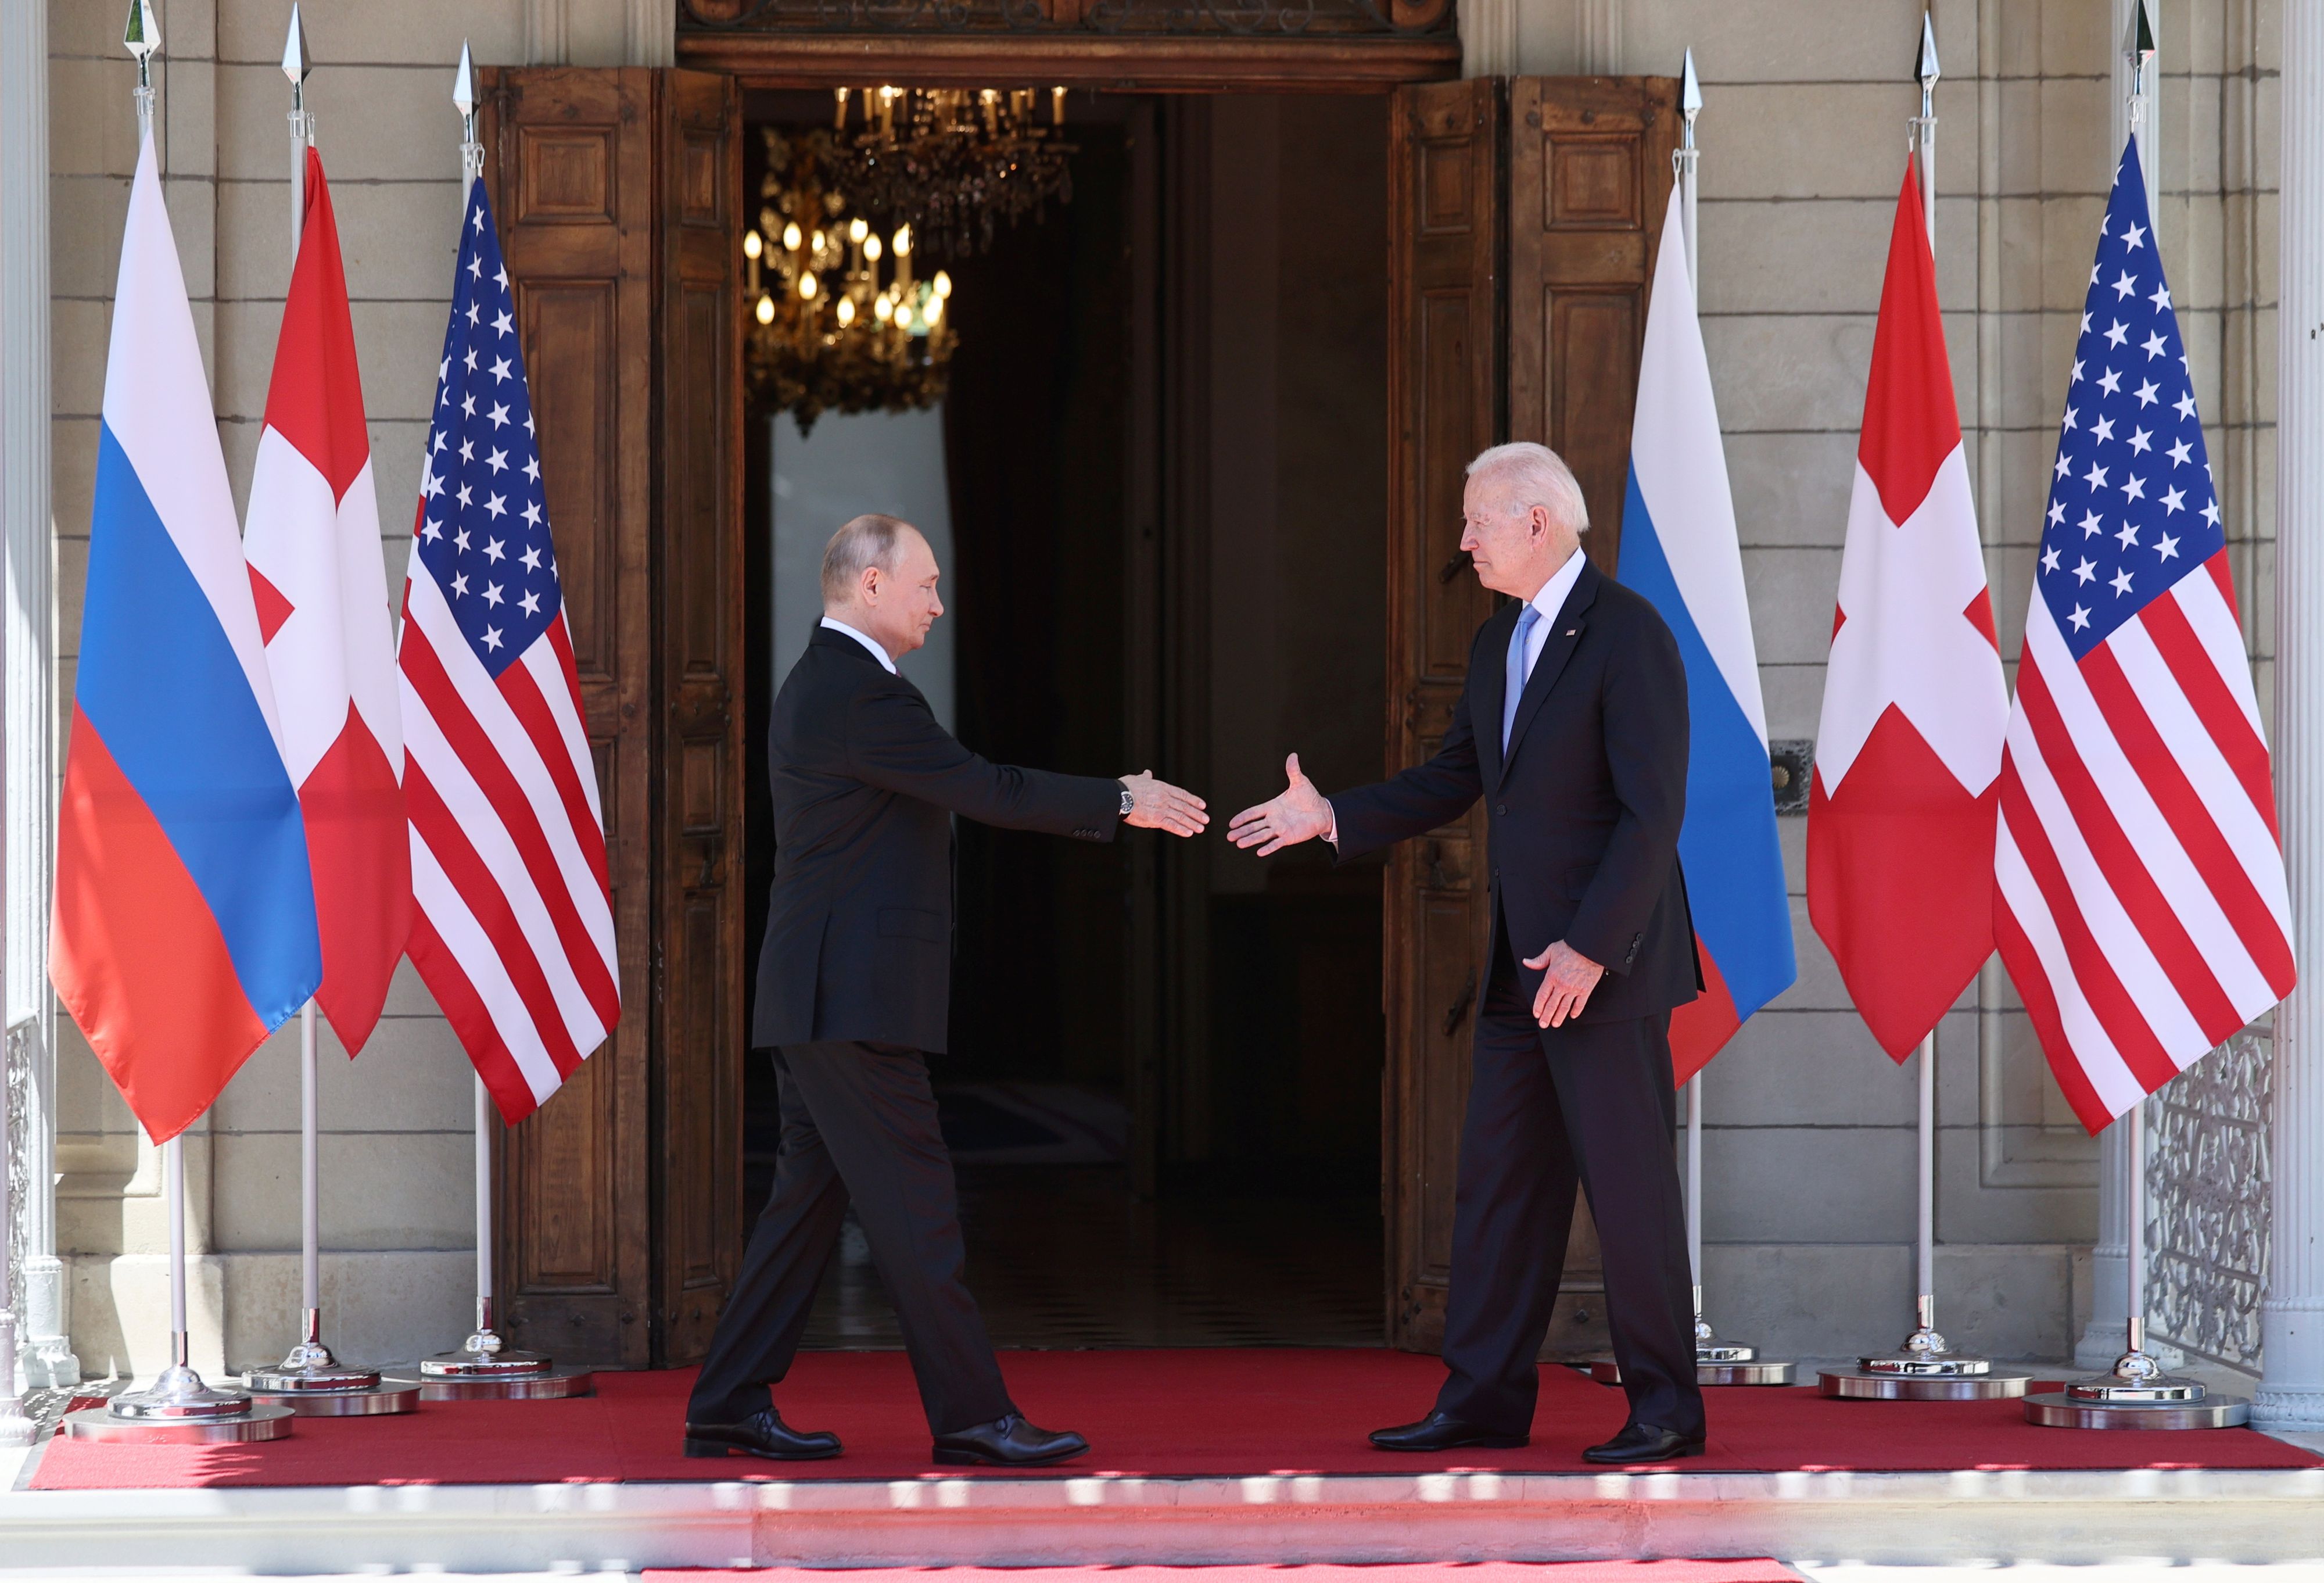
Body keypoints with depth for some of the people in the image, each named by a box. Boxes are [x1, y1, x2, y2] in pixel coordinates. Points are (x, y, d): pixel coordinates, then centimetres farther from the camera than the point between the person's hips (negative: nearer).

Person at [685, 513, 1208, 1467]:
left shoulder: (819, 685, 19)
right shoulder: (859, 695, -15)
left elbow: (966, 795, 22)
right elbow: (986, 792, -16)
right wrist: (1121, 801, -7)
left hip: (817, 997, 11)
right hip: (854, 1000, -11)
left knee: (809, 1199, 12)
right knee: (913, 1207, -7)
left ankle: (730, 1406, 13)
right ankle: (969, 1415, -4)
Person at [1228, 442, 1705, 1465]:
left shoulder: (1627, 634, -14)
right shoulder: (1499, 643, 14)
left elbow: (1653, 809, -18)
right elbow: (1453, 781, 21)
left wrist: (1589, 949, -21)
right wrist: (1332, 819, 9)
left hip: (1606, 959, -9)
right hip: (1521, 967, 9)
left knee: (1628, 1182, -3)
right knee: (1497, 1180, 9)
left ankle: (1665, 1408, 4)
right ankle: (1484, 1399, 15)